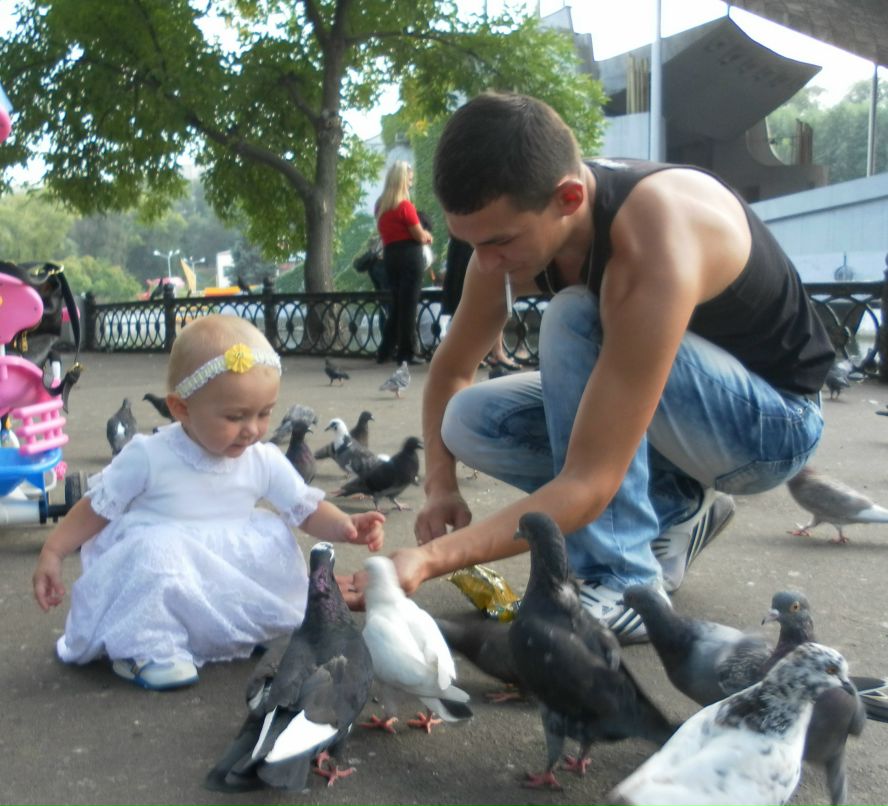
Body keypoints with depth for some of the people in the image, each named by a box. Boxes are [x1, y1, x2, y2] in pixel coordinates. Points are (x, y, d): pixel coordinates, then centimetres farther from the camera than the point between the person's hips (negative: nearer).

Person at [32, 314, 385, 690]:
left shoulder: (266, 462, -4)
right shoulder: (148, 457, -14)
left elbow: (308, 509, -1)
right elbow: (96, 508, -2)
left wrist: (345, 526, -20)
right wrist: (51, 553, -6)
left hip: (231, 583, 4)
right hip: (151, 577, -4)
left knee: (274, 535, -14)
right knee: (157, 547, -34)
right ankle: (144, 649, -17)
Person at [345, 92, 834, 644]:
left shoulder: (654, 245, -37)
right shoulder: (513, 222, -14)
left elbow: (589, 483, -37)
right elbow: (452, 369, 2)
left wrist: (429, 559, -42)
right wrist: (441, 485, -13)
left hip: (773, 420, -7)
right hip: (667, 408, 7)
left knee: (575, 322, -32)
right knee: (470, 420, -11)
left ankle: (622, 584, -22)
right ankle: (674, 511, 3)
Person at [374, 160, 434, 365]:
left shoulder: (380, 206, 12)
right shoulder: (405, 205, -11)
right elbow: (420, 236, -11)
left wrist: (421, 235, 12)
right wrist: (427, 236, 11)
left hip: (390, 256, 7)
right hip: (409, 256, -7)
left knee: (397, 305, 15)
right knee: (408, 306, -2)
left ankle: (385, 351, 14)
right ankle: (406, 354, 0)